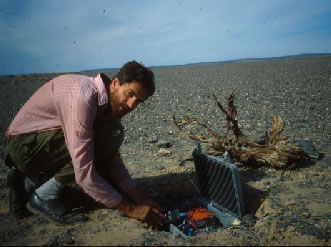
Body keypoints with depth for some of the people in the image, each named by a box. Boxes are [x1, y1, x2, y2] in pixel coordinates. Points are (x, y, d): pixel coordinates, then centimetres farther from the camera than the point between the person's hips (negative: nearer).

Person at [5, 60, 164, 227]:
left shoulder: (112, 102, -4)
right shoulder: (84, 98, -31)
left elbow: (112, 158, -4)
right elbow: (84, 173, -33)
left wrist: (140, 197, -12)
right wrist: (129, 208, -26)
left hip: (51, 143, 8)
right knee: (110, 135, -25)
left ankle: (28, 183, 14)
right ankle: (45, 196, -9)